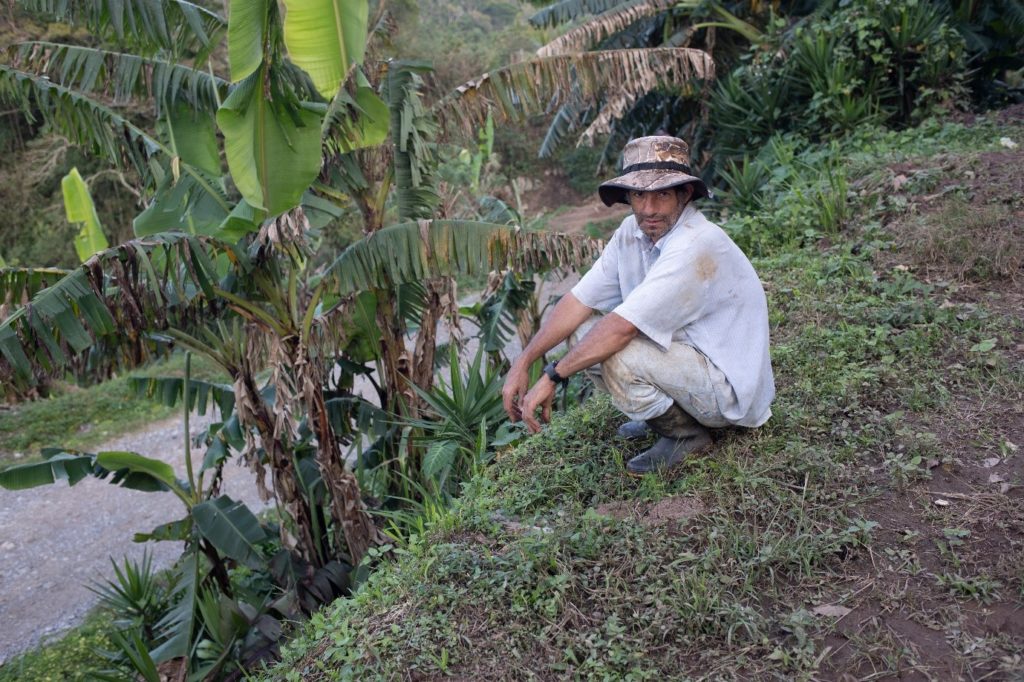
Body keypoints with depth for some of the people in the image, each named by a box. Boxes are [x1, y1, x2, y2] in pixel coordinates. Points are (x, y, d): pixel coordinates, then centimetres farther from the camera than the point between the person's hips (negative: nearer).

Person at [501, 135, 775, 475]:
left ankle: (685, 434, -3)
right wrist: (522, 364, -11)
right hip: (689, 356, 8)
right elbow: (580, 300, -4)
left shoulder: (697, 246, -28)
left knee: (614, 352, -28)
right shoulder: (633, 231, -3)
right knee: (584, 333, 0)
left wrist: (551, 378, -25)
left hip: (731, 388, -8)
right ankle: (665, 412, 12)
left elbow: (622, 327, -32)